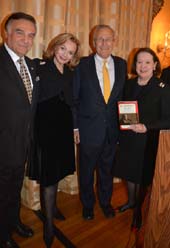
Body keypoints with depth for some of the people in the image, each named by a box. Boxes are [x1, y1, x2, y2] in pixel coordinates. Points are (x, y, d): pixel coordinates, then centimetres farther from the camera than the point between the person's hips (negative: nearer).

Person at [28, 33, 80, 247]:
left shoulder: (70, 73, 8)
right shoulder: (39, 67, -9)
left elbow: (71, 102, 11)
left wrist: (75, 127, 10)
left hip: (63, 127, 6)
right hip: (45, 127, -5)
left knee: (57, 171, 19)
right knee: (48, 175, 1)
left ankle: (52, 205, 41)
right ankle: (49, 222, 19)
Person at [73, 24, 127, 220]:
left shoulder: (121, 64, 4)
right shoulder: (83, 65, -5)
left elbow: (123, 95, 7)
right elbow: (74, 98, -3)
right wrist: (75, 126, -6)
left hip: (112, 129, 3)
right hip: (89, 128, -2)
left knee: (107, 168, 18)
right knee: (86, 170, 14)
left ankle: (106, 202, 42)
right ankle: (87, 204, 39)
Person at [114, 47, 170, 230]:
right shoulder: (128, 84, 2)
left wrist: (146, 127, -23)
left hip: (147, 141, -4)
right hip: (127, 139, 4)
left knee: (142, 176, 13)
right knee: (129, 172, 19)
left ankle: (138, 209, 38)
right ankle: (131, 201, 46)